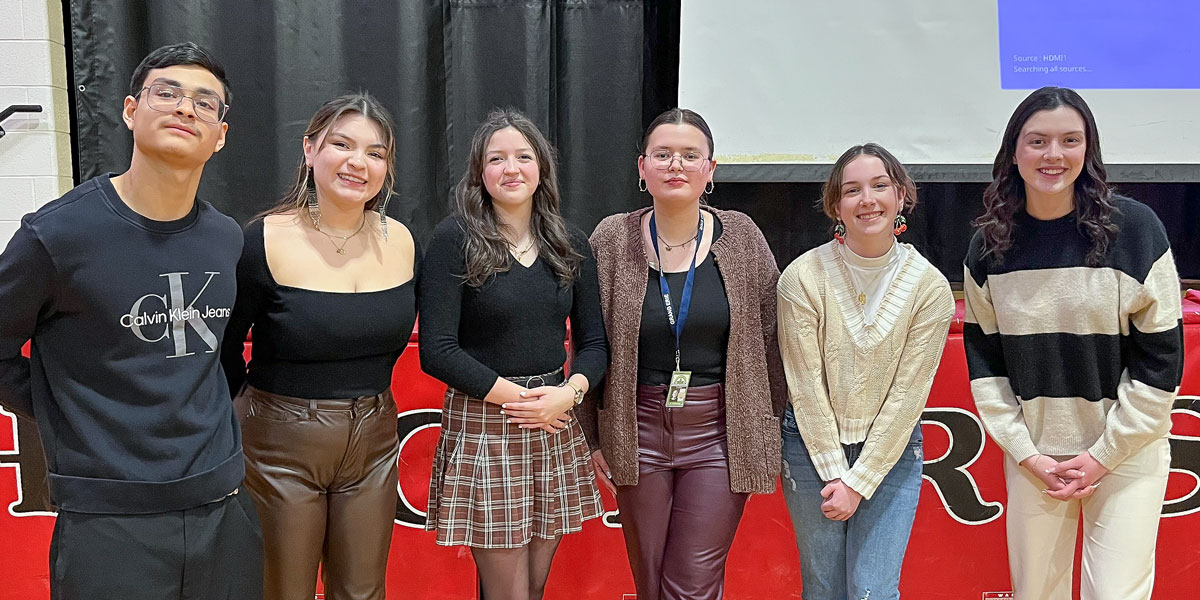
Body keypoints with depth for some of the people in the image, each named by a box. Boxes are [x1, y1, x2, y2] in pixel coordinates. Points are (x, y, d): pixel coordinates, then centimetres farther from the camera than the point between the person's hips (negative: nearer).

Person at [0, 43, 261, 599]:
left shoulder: (227, 239, 4)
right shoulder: (57, 233, -11)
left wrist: (195, 421, 12)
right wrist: (72, 425, 1)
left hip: (225, 511, 5)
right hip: (109, 521, -4)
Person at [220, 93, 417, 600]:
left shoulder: (401, 242, -1)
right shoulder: (265, 241, -15)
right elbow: (223, 349, -5)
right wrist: (265, 406, 5)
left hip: (374, 444, 4)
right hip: (282, 446, -4)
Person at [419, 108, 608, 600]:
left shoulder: (570, 244, 8)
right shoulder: (455, 240, -7)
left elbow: (593, 341, 10)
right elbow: (436, 350, -12)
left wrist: (570, 391, -9)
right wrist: (515, 395, -12)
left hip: (554, 426, 5)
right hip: (482, 426, -4)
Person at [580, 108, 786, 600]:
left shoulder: (742, 239, -1)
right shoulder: (612, 240, -2)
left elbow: (771, 339, 3)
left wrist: (768, 433, 4)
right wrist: (593, 436, 2)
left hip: (719, 432, -1)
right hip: (638, 432, 1)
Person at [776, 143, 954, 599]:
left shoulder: (930, 287, -10)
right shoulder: (802, 277, -13)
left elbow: (907, 395, -10)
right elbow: (806, 387, -10)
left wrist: (859, 482, -11)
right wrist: (834, 472, -10)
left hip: (891, 449, 0)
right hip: (813, 446, 0)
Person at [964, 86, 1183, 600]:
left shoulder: (1135, 229, -9)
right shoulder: (989, 246, -2)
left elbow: (1160, 358, -7)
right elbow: (983, 359, 2)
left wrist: (1106, 453, -9)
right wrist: (1025, 452, -4)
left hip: (1127, 451, -2)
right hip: (1032, 455, 3)